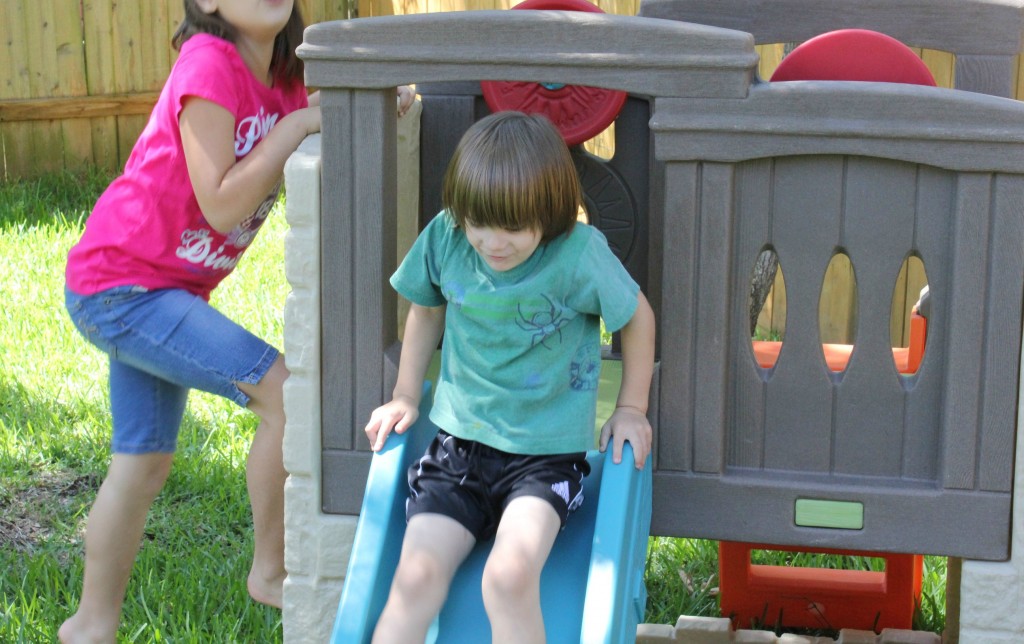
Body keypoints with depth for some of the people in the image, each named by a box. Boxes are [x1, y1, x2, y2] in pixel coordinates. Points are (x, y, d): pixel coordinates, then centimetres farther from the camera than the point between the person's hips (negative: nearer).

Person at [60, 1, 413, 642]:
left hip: (165, 288, 9)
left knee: (146, 458, 16)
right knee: (286, 390, -15)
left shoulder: (281, 77, 3)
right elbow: (222, 205, -25)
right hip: (119, 283, -9)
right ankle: (273, 570, 3)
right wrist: (295, 126, -22)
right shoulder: (208, 67, -22)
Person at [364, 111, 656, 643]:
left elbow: (637, 316, 3)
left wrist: (631, 409, 6)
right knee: (416, 576, -14)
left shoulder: (579, 254, -15)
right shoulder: (445, 239, -5)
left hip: (545, 455, -3)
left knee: (509, 576, -28)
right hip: (457, 443, 3)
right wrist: (405, 397, 17)